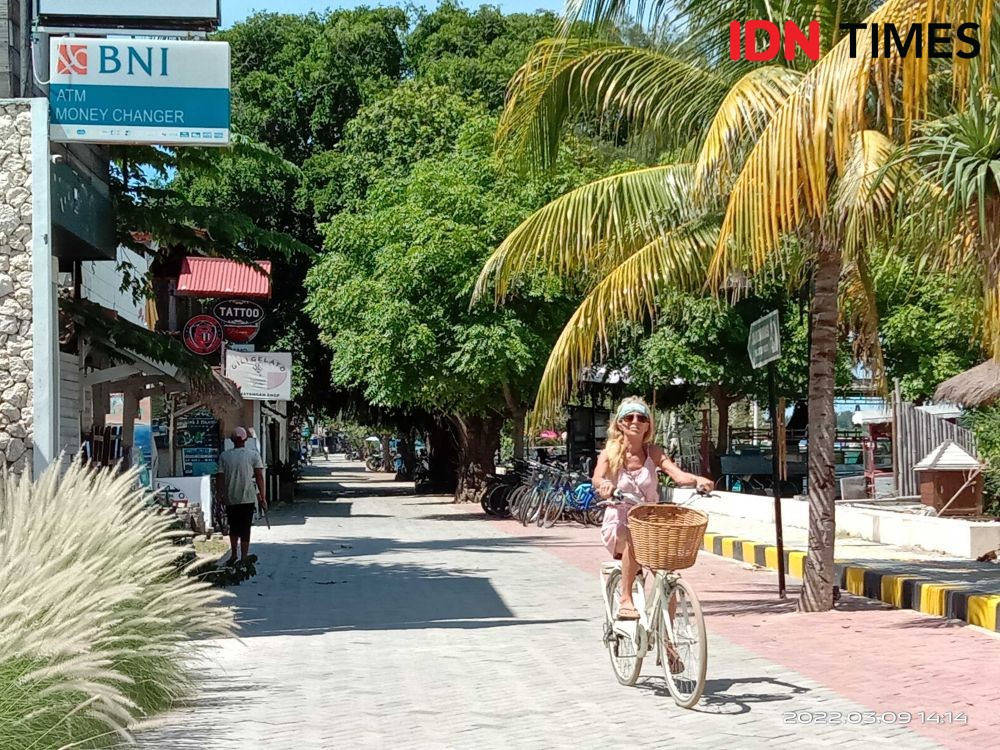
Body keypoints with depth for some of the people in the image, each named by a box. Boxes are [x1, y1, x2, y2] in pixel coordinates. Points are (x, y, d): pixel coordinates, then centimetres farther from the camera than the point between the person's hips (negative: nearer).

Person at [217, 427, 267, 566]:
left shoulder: (224, 456, 1)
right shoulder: (254, 455, -4)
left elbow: (220, 477, -1)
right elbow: (259, 476, -7)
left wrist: (221, 495, 9)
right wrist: (262, 497, -3)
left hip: (230, 498, 2)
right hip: (248, 498, -2)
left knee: (233, 527, 18)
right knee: (245, 528, 3)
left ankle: (233, 555, 23)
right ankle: (244, 558, 3)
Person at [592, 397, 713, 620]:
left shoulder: (653, 452, 1)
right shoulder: (611, 452, -4)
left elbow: (677, 474, -15)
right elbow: (596, 479, -24)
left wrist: (698, 479, -38)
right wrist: (605, 484, -49)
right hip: (618, 524, -2)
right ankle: (626, 600, -26)